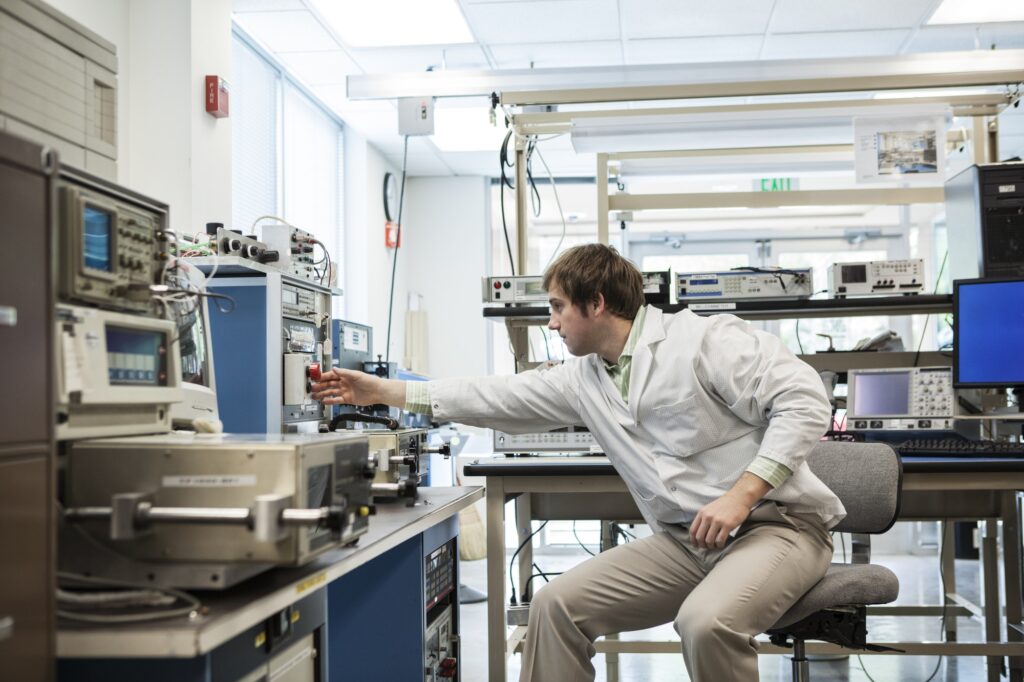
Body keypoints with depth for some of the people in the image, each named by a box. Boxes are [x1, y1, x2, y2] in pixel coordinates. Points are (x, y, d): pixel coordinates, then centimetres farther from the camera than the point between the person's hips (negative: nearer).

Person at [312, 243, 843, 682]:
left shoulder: (704, 340, -11)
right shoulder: (584, 380, 10)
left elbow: (804, 401, -16)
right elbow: (500, 396, 14)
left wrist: (741, 495, -24)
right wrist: (388, 393, 14)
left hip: (775, 525, -6)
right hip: (684, 540, 7)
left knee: (707, 621, -34)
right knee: (558, 603, -4)